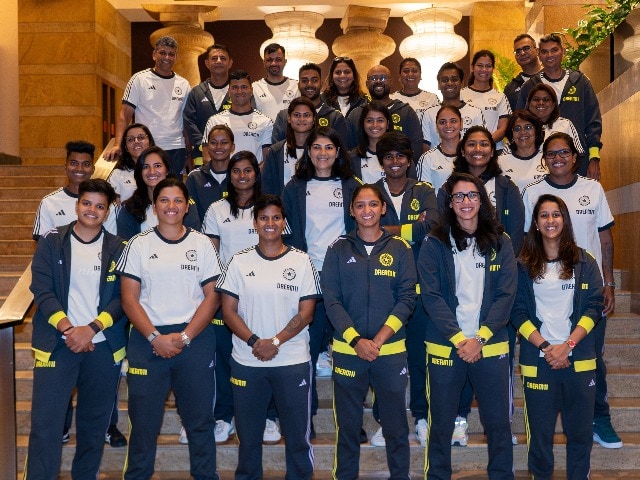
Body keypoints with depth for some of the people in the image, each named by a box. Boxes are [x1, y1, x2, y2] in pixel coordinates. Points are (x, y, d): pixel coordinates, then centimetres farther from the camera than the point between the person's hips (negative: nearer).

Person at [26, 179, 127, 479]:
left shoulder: (117, 248, 4)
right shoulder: (51, 241, 2)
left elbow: (122, 297, -1)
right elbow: (41, 290, -5)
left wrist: (91, 329, -15)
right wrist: (68, 329, -17)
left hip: (104, 346, 2)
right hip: (57, 344, -1)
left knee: (94, 422, 11)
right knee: (45, 423, -5)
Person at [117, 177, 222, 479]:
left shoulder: (202, 244, 5)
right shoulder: (139, 244, 4)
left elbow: (213, 295, 1)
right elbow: (129, 298, 0)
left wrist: (184, 336, -10)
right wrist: (155, 337, -12)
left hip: (195, 338, 0)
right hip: (148, 339, 0)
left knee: (200, 417, 6)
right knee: (143, 417, 5)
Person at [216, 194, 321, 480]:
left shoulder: (301, 261, 0)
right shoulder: (240, 261, 2)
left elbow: (306, 312, -3)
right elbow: (228, 310, 0)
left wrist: (275, 342, -14)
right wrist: (254, 342, -13)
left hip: (293, 362, -1)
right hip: (247, 362, 1)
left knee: (297, 432, 6)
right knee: (248, 433, 12)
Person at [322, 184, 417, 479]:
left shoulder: (400, 249, 3)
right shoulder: (338, 249, 3)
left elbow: (407, 298, -2)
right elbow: (331, 299, -3)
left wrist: (379, 339, -13)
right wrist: (356, 340, -13)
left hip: (391, 351, 0)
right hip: (347, 350, 0)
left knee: (396, 424, 6)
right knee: (347, 424, 9)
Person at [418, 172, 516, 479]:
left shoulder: (500, 243, 6)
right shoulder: (434, 244, 1)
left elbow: (506, 296, -1)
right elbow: (431, 296, -6)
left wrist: (480, 338, -11)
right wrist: (458, 339, -13)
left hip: (491, 346, 1)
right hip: (445, 346, -1)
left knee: (498, 422, 7)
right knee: (441, 423, 7)